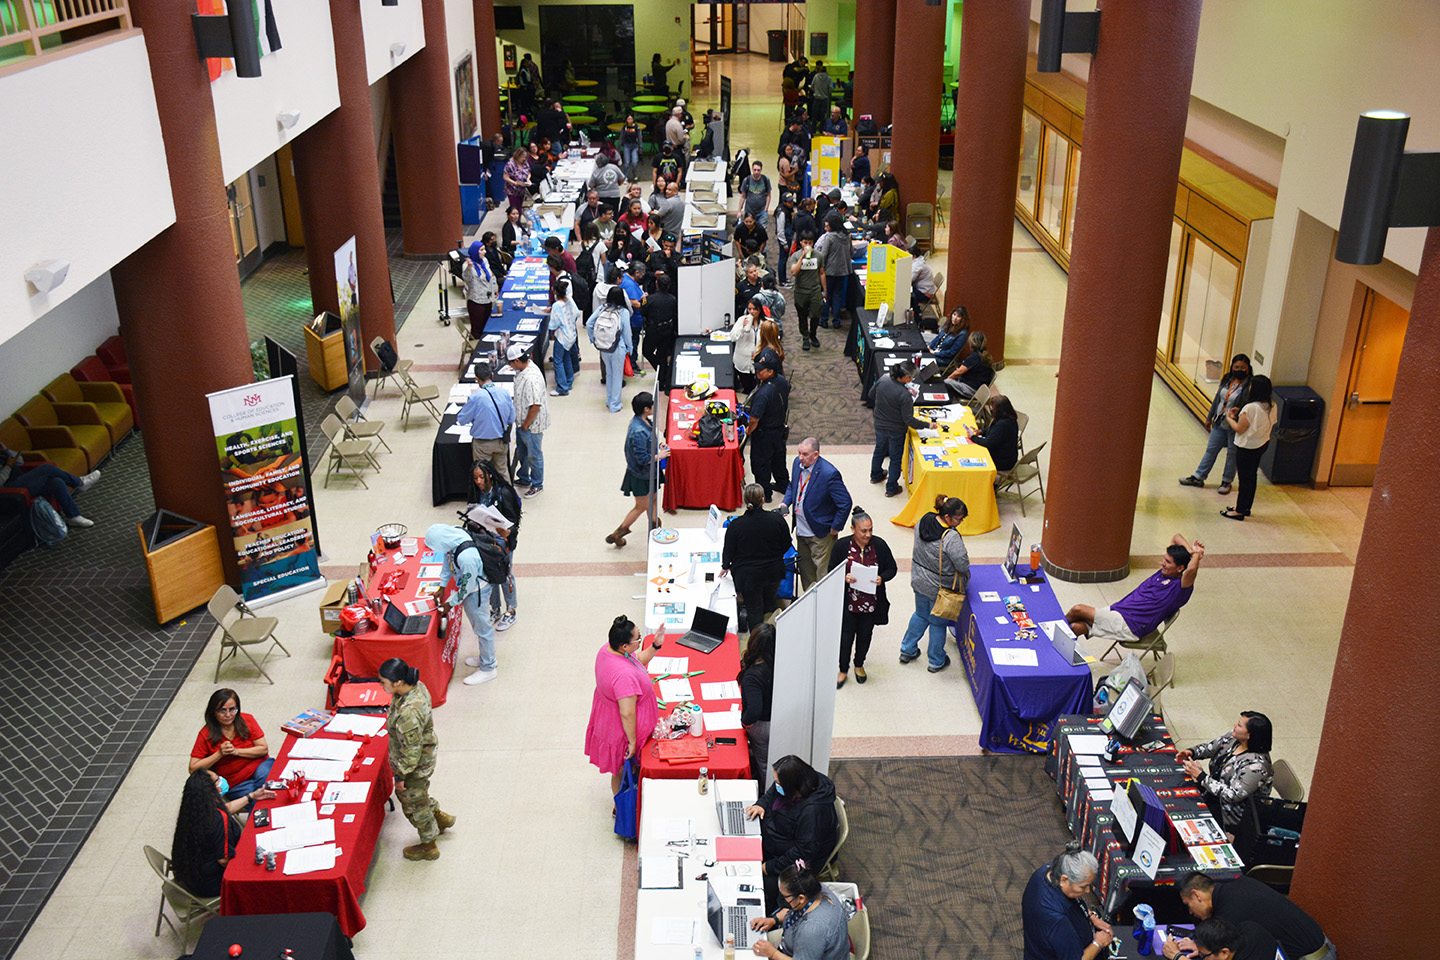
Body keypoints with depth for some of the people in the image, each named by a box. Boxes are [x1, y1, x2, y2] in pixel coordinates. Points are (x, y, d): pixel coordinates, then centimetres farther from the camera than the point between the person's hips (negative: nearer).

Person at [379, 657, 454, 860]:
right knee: (419, 795, 32)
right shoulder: (417, 686, -13)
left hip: (415, 766, -8)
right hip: (427, 752, 8)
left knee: (414, 804, 18)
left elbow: (411, 751, -30)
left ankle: (428, 846, 41)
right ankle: (440, 817, 53)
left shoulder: (408, 713, -41)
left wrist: (401, 776, -15)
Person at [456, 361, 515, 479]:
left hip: (482, 444, -4)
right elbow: (511, 419, 2)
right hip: (501, 442, 4)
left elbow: (461, 420, -7)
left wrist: (466, 404, 9)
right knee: (502, 471, 20)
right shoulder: (505, 393, -9)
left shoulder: (475, 398, -21)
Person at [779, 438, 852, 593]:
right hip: (801, 530, 8)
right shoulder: (797, 463, -4)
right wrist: (785, 502, -1)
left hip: (821, 533, -8)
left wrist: (835, 528, -14)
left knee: (822, 572, 2)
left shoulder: (829, 474, -27)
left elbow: (845, 503, -21)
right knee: (804, 568, 22)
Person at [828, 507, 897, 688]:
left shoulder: (879, 545, -6)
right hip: (848, 602, -2)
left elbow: (892, 568, 3)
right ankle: (843, 670, 26)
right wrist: (844, 578, -20)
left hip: (871, 603, 2)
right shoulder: (841, 546, -10)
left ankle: (859, 665, 41)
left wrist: (882, 578, -17)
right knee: (846, 636, 5)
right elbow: (832, 570, 0)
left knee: (865, 634, 17)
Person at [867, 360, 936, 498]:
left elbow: (871, 395, 4)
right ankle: (891, 488, 29)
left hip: (880, 426, 6)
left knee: (879, 450, 29)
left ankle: (875, 476, 53)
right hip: (896, 431, -6)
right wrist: (927, 425, -15)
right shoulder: (904, 395, -32)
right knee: (896, 458, 15)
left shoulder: (882, 381, -16)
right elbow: (909, 420, -26)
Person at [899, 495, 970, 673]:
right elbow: (963, 565, -26)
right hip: (940, 588, -6)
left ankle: (907, 650, 43)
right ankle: (936, 662, 34)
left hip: (919, 581, 7)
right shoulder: (951, 537, -33)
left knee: (920, 614, 28)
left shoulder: (923, 521, -10)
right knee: (938, 623, 15)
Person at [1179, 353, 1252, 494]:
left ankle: (1227, 481, 27)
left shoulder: (1251, 386, -17)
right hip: (1219, 423, 6)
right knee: (1211, 449, 14)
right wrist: (1210, 417, 16)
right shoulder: (1227, 379, 3)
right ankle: (1198, 477, 24)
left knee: (1232, 453, 10)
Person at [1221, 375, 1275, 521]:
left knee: (1244, 479, 5)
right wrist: (1238, 416, 8)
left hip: (1247, 448, -8)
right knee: (1251, 477, 21)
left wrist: (1229, 417, -1)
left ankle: (1239, 511, 17)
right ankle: (1246, 507, 34)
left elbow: (1239, 429, -20)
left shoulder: (1250, 408, -28)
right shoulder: (1272, 407, -4)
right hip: (1262, 445, 8)